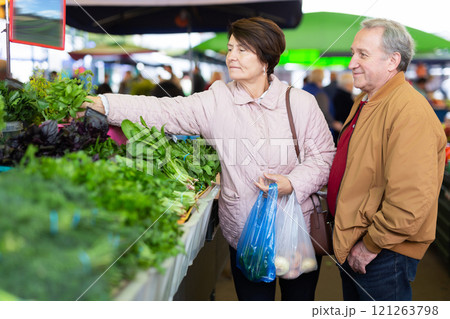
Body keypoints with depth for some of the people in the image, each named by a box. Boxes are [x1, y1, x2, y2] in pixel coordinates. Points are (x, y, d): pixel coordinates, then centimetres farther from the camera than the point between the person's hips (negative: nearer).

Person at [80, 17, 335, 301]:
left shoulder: (301, 102, -3)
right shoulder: (216, 102, -3)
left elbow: (323, 155, 0)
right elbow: (165, 111, -11)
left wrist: (292, 183, -17)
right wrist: (104, 104, -20)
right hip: (245, 232, 0)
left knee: (300, 300, 16)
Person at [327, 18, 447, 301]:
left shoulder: (410, 111, -24)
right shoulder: (366, 102, 8)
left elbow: (412, 200, -30)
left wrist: (371, 245, -19)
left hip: (384, 254, -9)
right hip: (351, 243, 9)